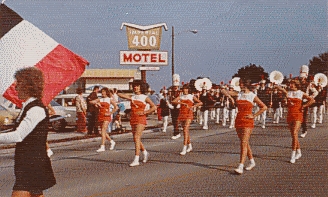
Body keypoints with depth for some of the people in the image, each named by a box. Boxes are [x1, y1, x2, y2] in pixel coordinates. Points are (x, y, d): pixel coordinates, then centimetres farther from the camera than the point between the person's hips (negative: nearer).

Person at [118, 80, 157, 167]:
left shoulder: (145, 97, 0)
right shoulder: (132, 97, 12)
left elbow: (154, 107, -7)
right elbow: (119, 94, 5)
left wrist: (144, 112, -14)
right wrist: (130, 99, -6)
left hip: (141, 119, -6)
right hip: (133, 119, 6)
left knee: (137, 137, -17)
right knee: (136, 139, 11)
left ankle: (136, 160, -22)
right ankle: (145, 153, 35)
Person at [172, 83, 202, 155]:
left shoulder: (191, 97, 6)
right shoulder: (180, 97, 12)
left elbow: (200, 103, 0)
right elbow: (173, 101, -6)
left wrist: (193, 106, -15)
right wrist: (181, 103, -20)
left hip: (189, 114, -4)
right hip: (182, 114, 4)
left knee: (185, 130, -17)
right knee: (185, 130, 12)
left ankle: (184, 148, -23)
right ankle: (189, 146, 31)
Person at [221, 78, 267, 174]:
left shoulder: (252, 96, -3)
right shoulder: (239, 94, 8)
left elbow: (264, 107, -3)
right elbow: (224, 91, 9)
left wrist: (254, 115, -8)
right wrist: (229, 96, -10)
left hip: (248, 122, -5)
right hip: (239, 120, 5)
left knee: (244, 143, -13)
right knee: (245, 143, 14)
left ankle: (240, 167, -20)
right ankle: (252, 162, 31)